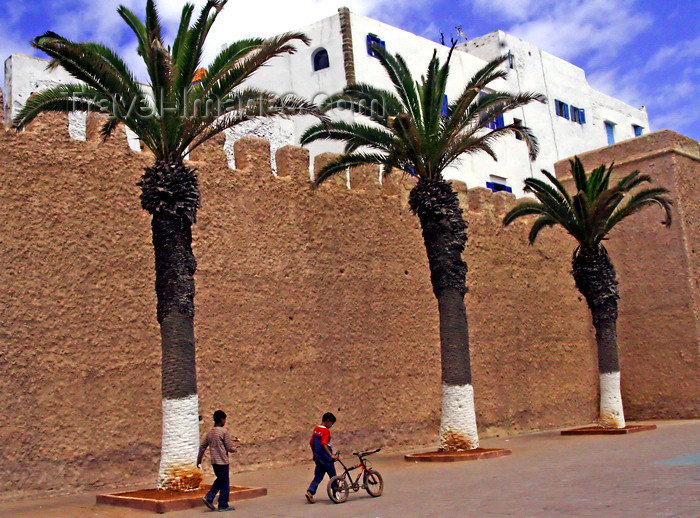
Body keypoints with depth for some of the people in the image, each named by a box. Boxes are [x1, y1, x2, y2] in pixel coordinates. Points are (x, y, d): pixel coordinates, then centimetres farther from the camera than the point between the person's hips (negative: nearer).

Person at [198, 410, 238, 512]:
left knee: (220, 480, 21)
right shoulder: (224, 431, -11)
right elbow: (229, 448, -9)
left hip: (214, 461, 7)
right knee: (224, 484, 3)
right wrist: (235, 448, 13)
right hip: (222, 461, -7)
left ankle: (209, 497, 9)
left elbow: (202, 447, 14)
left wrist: (199, 460, 23)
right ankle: (223, 505, 9)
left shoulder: (210, 432, 10)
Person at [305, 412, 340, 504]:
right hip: (326, 458, -7)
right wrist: (331, 455, -29)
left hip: (318, 457, 7)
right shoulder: (326, 431, -16)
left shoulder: (316, 429, 8)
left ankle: (310, 491, -7)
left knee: (318, 477, 9)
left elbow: (311, 443, 14)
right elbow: (324, 444, -26)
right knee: (333, 476, 9)